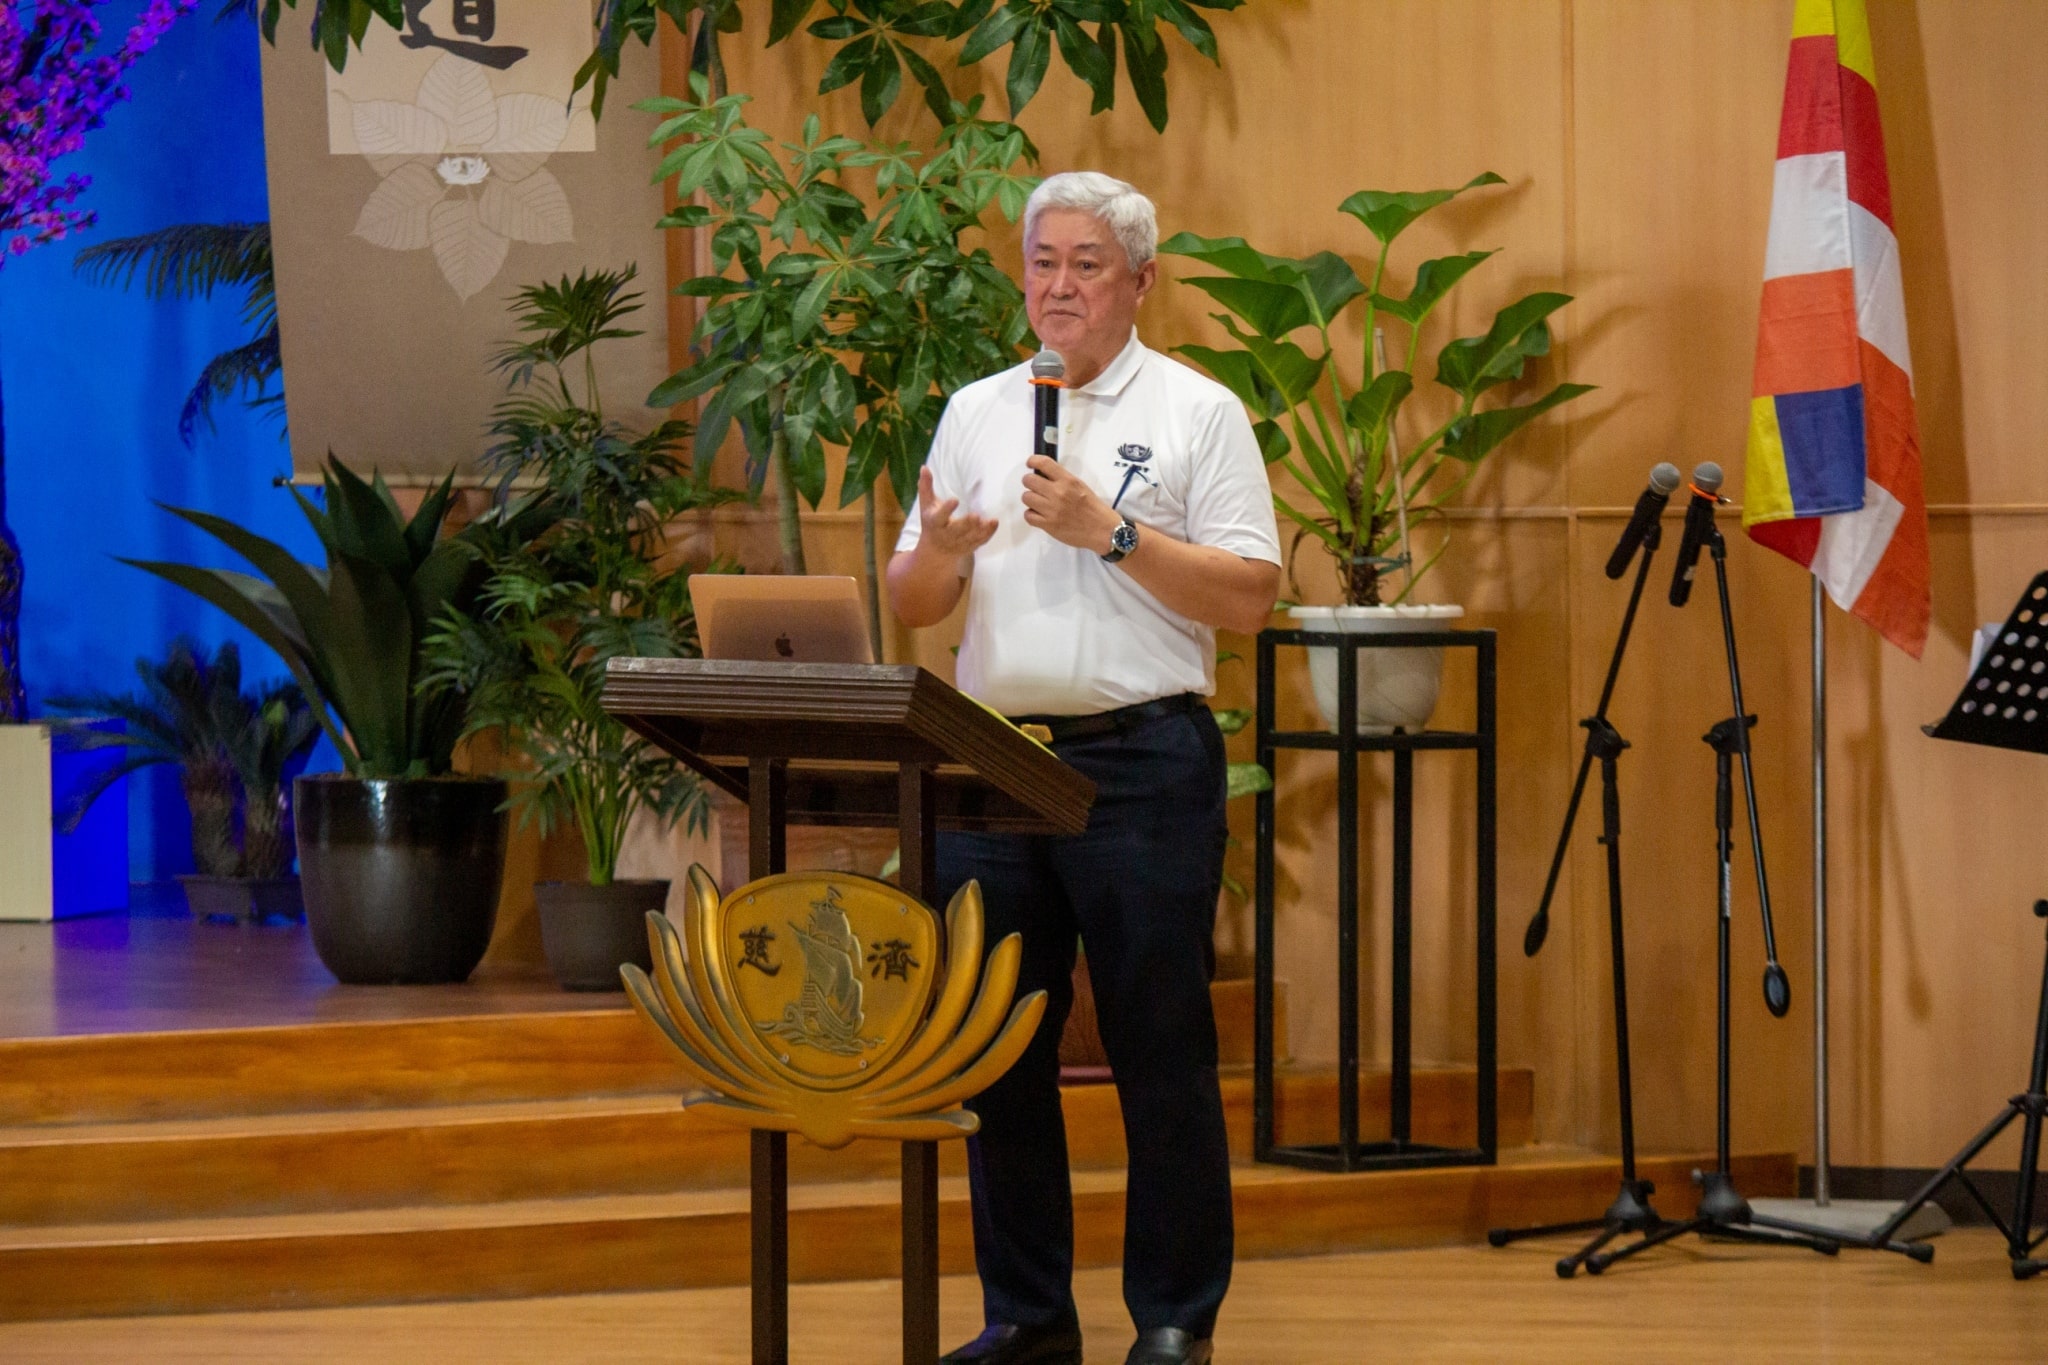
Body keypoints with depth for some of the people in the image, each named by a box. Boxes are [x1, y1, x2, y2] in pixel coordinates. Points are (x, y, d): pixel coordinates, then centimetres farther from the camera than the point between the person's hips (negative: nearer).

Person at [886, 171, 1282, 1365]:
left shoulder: (1198, 414, 3)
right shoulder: (977, 413, 15)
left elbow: (1249, 597, -6)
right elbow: (909, 604, 14)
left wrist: (1111, 531, -14)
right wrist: (937, 552, -9)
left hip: (1143, 760, -4)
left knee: (1160, 1046, -2)